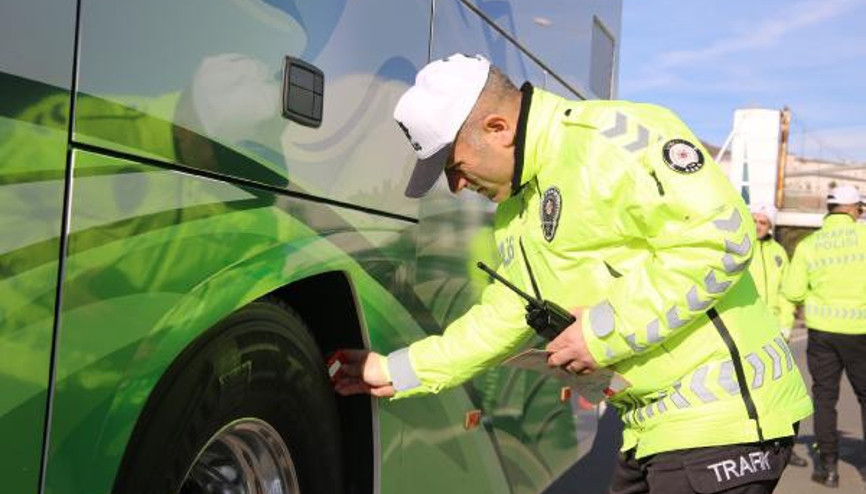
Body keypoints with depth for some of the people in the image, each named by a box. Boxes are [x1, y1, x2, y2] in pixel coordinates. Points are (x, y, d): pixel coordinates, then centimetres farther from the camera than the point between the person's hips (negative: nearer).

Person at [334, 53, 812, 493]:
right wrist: (399, 372, 16)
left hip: (719, 413, -9)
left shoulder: (613, 137, -16)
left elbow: (720, 236, -25)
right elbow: (503, 317, 19)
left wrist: (608, 329, -21)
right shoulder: (514, 213, 14)